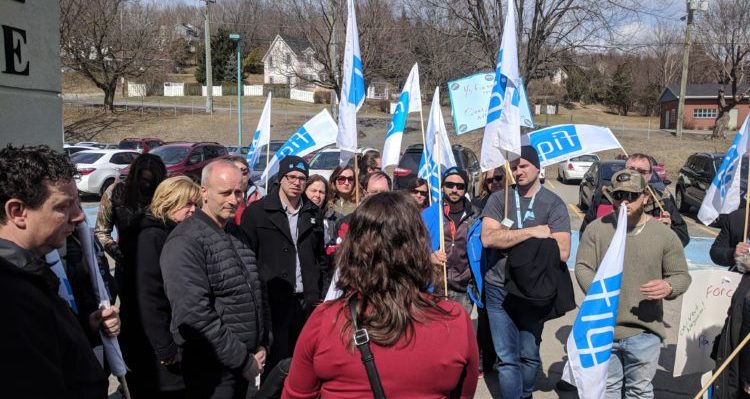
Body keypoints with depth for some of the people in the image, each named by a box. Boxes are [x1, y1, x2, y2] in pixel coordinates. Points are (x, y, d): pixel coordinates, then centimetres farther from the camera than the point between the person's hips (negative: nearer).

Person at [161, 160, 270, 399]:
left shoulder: (238, 234, 9)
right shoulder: (185, 242, -16)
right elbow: (195, 315, -23)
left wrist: (262, 345, 5)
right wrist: (244, 360, -17)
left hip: (243, 366, 7)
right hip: (210, 373, -7)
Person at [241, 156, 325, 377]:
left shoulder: (313, 213, 11)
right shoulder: (257, 212, -2)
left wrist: (320, 291, 11)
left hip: (307, 300, 4)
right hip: (273, 300, -4)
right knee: (275, 361, 3)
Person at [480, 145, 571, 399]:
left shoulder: (553, 204, -3)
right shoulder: (499, 199, 1)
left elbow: (562, 252, -16)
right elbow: (487, 238, -16)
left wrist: (508, 239, -13)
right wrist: (532, 232, -19)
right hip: (499, 289, 0)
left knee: (530, 355, 15)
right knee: (508, 358, 1)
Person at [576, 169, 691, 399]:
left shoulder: (664, 234, -2)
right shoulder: (596, 228, -1)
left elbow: (682, 275, 4)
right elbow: (582, 267, -1)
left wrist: (668, 287, -19)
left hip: (644, 332, 0)